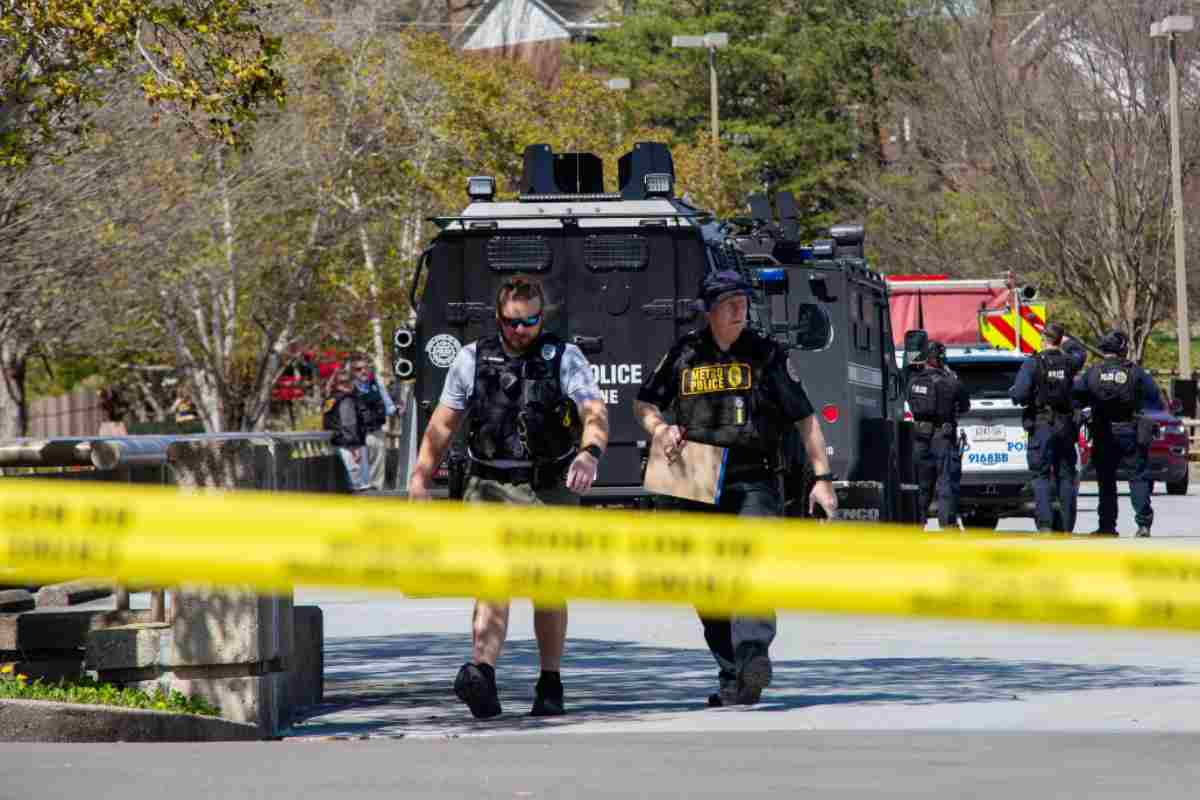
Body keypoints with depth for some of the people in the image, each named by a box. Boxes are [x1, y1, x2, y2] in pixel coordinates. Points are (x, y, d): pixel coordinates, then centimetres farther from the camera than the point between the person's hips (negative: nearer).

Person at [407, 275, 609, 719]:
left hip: (549, 489, 0)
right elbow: (443, 424, 13)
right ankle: (482, 676, -35)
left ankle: (550, 685, 22)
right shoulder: (473, 359, 7)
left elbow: (595, 412, -15)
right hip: (490, 487, 0)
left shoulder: (564, 358, 0)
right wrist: (420, 476, 6)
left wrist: (590, 453, -35)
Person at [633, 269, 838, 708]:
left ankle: (753, 653, -38)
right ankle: (732, 677, 14)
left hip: (753, 485, -3)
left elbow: (805, 419, 5)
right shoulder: (684, 354, 10)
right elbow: (644, 403, 21)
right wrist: (660, 430, -2)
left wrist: (822, 478, -2)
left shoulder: (767, 354, 4)